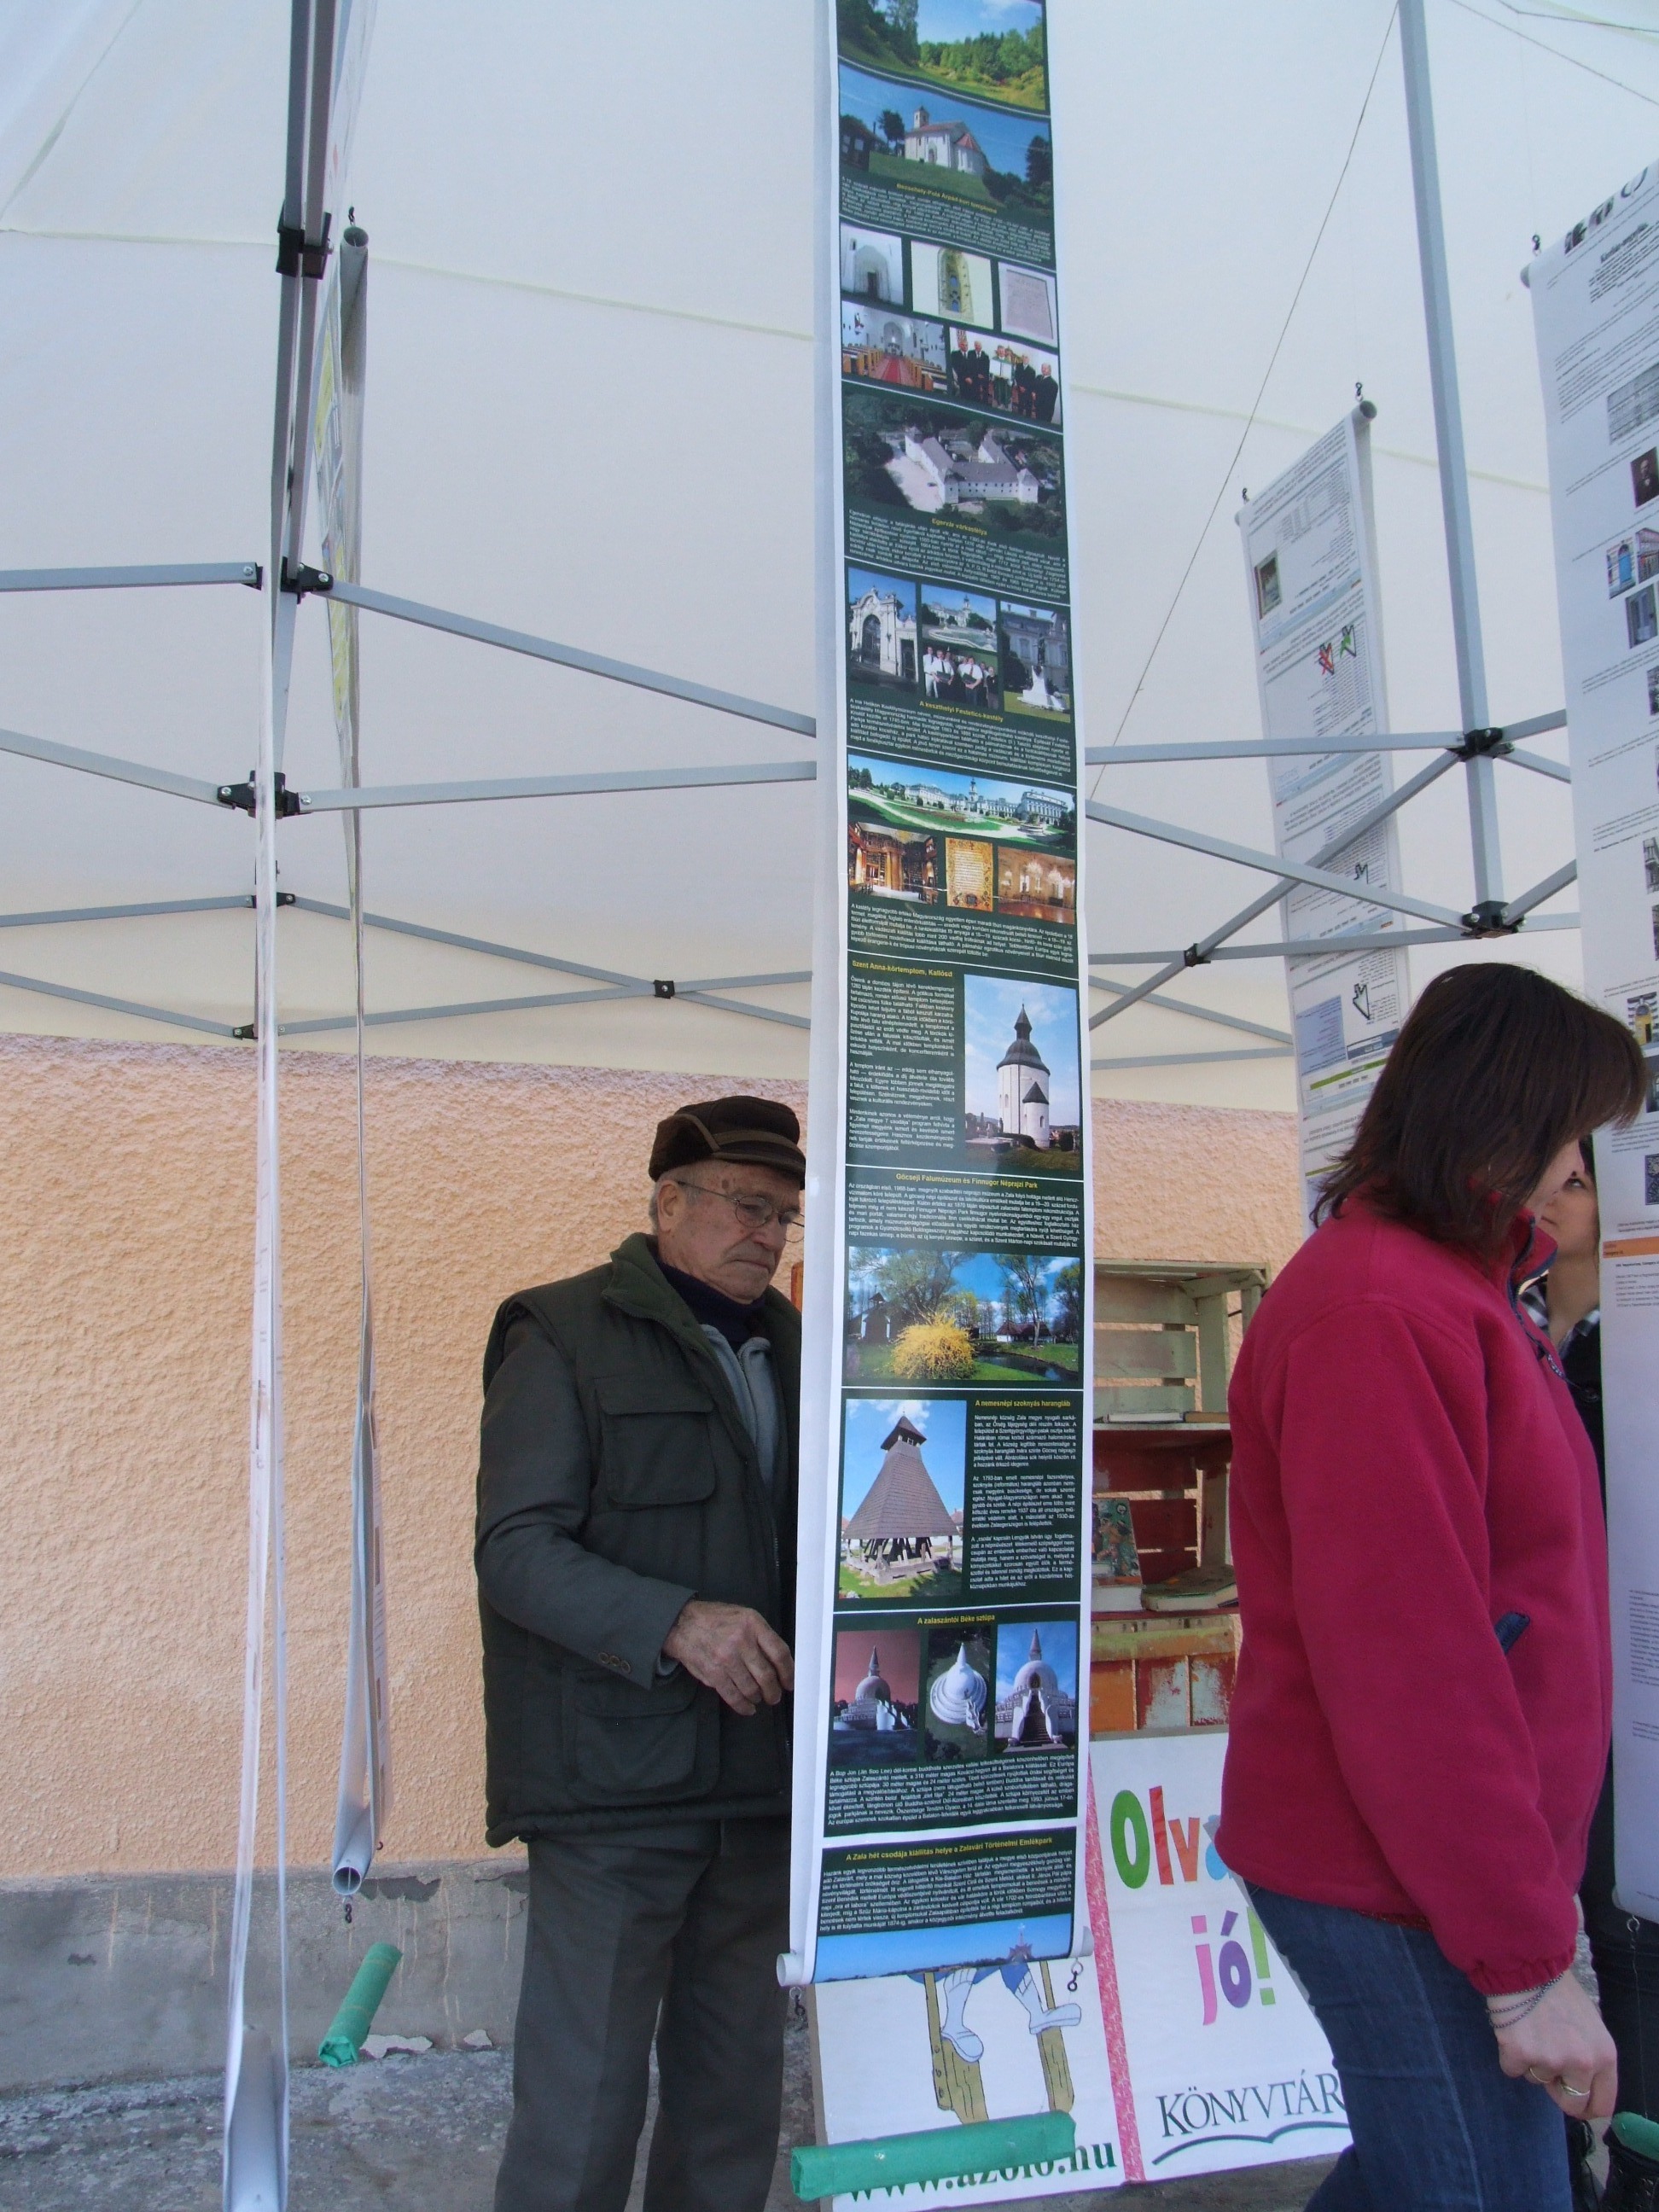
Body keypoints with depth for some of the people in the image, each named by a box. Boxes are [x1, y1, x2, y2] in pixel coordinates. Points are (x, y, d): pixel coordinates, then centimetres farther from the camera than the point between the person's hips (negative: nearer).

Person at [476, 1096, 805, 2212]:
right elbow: (515, 1551, -12)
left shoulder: (792, 1347, 15)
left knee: (737, 2100, 15)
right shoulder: (565, 1334, -4)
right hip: (616, 1782, -6)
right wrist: (673, 1623, -24)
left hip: (759, 1783, 6)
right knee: (583, 2102, 0)